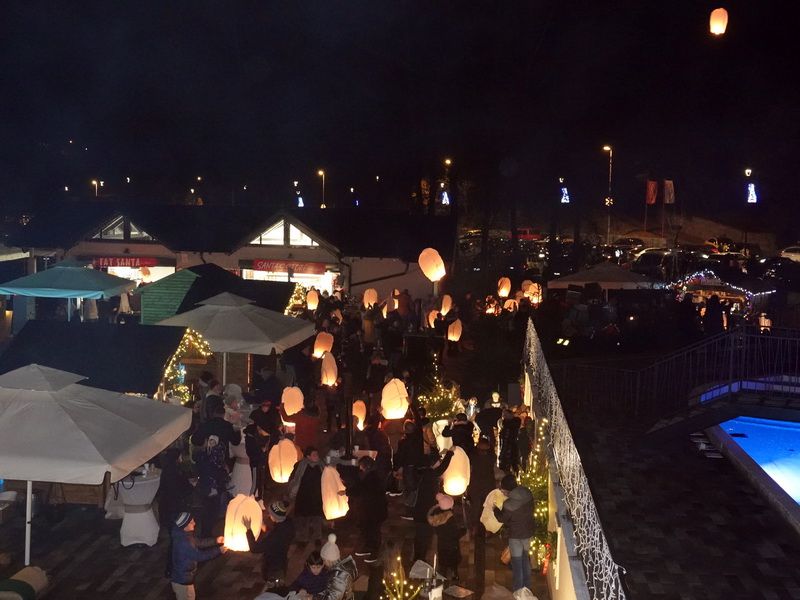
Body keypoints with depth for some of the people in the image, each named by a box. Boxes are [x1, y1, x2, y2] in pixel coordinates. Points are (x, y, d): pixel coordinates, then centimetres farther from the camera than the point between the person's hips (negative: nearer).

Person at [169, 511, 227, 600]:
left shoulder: (183, 536, 0)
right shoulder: (183, 542, -32)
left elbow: (198, 543, 14)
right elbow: (199, 556, -29)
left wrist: (215, 541, 11)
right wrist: (218, 550, -22)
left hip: (182, 577, 9)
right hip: (182, 580, -9)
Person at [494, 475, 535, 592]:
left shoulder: (509, 504, -30)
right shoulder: (527, 494, -13)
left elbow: (501, 518, -14)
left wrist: (495, 509, 6)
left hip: (516, 535, -6)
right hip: (528, 531, 6)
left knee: (517, 563, 10)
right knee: (525, 558, 25)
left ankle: (518, 592, 23)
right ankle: (527, 587, 38)